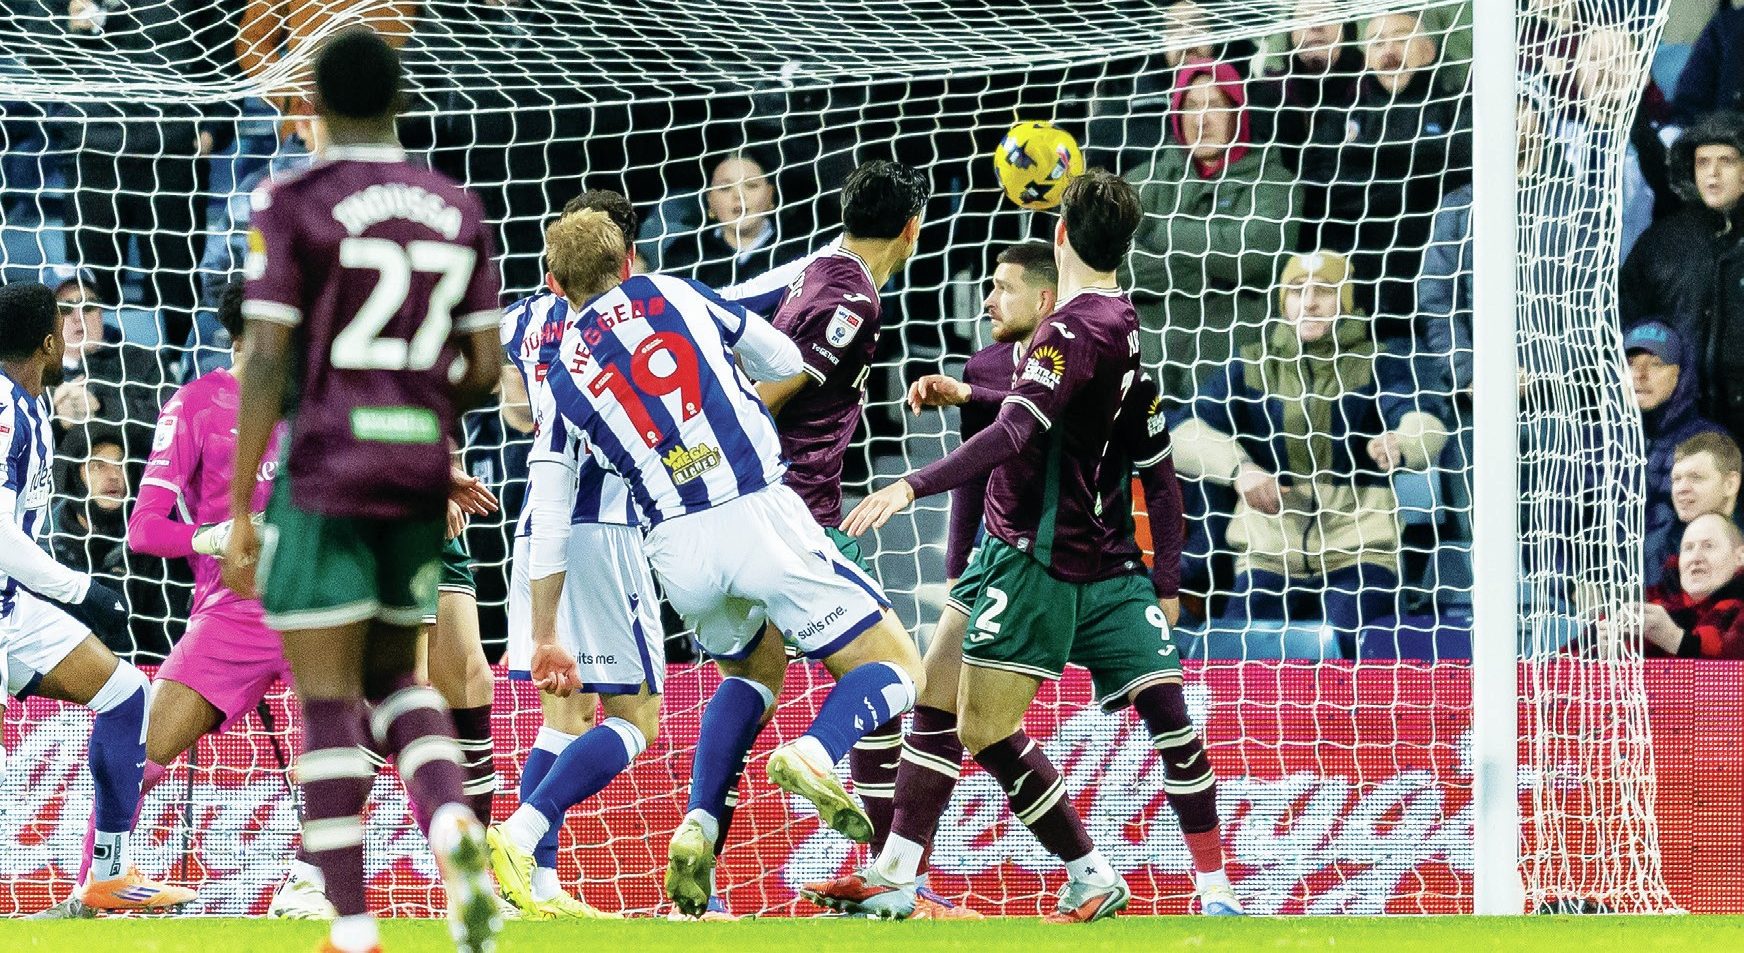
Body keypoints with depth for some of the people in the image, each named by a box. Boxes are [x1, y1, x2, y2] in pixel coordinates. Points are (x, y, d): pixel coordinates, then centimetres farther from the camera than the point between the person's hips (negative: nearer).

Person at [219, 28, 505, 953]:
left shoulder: (294, 202, -6)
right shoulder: (455, 209, 9)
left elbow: (265, 362, -11)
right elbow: (483, 368, 8)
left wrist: (238, 510, -8)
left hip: (325, 469, -5)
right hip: (421, 473, 5)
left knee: (327, 697, 0)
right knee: (392, 676, 18)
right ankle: (452, 818, -12)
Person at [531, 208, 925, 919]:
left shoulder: (564, 378, 11)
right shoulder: (678, 294, 11)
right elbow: (788, 365, 19)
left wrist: (546, 636, 16)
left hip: (676, 546, 3)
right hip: (759, 511, -3)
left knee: (752, 672, 31)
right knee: (895, 668, 6)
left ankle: (698, 828, 11)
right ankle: (816, 752, -26)